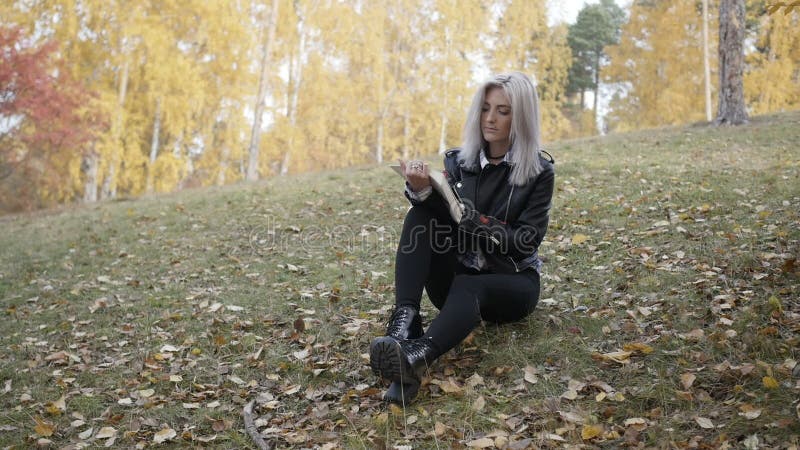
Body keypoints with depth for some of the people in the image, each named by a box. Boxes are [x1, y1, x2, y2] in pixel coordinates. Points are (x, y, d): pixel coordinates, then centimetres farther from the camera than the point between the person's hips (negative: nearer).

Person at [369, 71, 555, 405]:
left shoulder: (538, 171, -3)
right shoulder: (458, 160, 5)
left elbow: (526, 242, -11)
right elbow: (438, 223, -7)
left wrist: (469, 216, -23)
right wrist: (422, 191, -29)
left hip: (510, 282, -3)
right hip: (456, 275, 3)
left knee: (466, 288, -37)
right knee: (420, 215, -23)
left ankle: (415, 359, -65)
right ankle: (404, 320, -42)